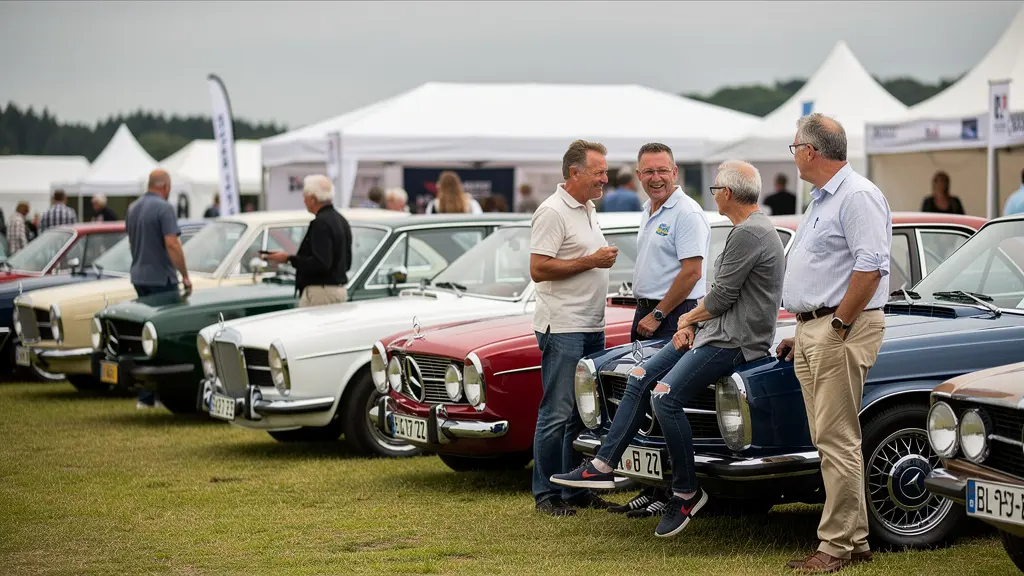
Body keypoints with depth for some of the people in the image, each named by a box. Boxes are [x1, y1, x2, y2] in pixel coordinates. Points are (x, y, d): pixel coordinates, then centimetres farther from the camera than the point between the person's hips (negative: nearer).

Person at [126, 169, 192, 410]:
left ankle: (146, 396, 9)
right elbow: (171, 244, -20)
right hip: (161, 278, -8)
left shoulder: (133, 208, 11)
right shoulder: (163, 208, -14)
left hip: (139, 277, 8)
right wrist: (185, 276, -14)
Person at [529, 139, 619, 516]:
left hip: (591, 327, 9)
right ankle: (546, 495, 1)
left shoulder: (587, 210, 17)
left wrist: (605, 259, 11)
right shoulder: (553, 213, -12)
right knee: (557, 413, -6)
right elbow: (538, 269, -19)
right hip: (562, 328, -9)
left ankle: (576, 489, 19)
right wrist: (591, 261, -17)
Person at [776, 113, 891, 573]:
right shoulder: (820, 201, 21)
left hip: (841, 331, -10)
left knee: (838, 441, -9)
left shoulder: (858, 196, -11)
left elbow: (870, 267, -20)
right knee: (828, 442, 10)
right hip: (812, 330, 10)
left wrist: (838, 326, -19)